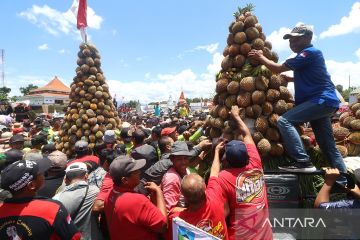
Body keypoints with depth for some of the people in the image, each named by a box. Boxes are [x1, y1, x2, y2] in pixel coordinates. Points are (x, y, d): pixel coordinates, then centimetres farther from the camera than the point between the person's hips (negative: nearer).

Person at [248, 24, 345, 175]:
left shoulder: (310, 52, -10)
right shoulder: (308, 54, 20)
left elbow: (278, 68, -14)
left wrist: (261, 57, 1)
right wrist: (288, 78, 19)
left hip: (322, 100, -10)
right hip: (323, 101, 10)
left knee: (284, 121, -22)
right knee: (328, 145, 12)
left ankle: (303, 162, -22)